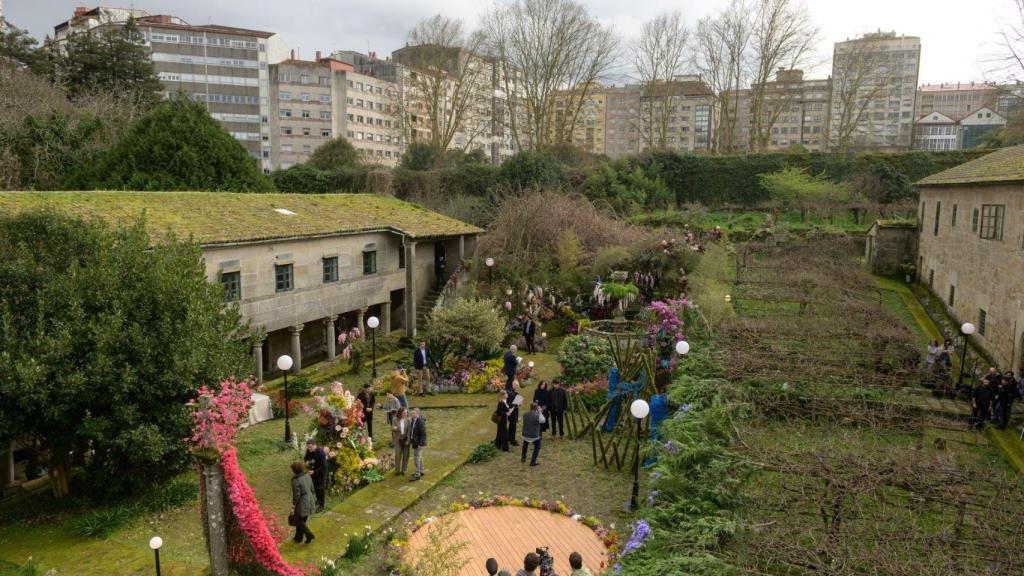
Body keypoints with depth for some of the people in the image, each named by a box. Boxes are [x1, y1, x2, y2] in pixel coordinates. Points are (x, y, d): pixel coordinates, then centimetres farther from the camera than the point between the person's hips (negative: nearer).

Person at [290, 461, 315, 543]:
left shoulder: (296, 480, -23)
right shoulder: (308, 476, -1)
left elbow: (296, 495, -21)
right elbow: (312, 490, 8)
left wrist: (293, 508, -12)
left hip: (301, 504, -7)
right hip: (309, 503, 7)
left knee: (298, 521, 11)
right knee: (302, 520, 21)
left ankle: (309, 535, 4)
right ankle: (298, 537, 33)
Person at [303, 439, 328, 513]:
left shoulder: (321, 452, -33)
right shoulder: (309, 451, -15)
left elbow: (323, 467, -29)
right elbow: (306, 457, 7)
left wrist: (314, 472, -34)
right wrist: (307, 462, -16)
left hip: (321, 471, -6)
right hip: (313, 470, 6)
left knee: (320, 488, 0)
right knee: (314, 486, 19)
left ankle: (321, 505, 13)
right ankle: (318, 499, 43)